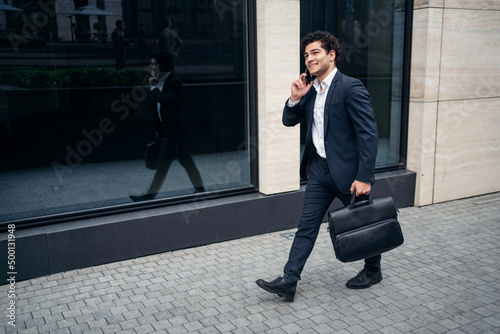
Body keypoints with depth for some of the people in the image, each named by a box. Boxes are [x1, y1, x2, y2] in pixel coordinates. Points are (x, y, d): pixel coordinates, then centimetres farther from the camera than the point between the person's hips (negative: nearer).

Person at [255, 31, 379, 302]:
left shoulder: (351, 88, -15)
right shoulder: (311, 90, 8)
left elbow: (369, 134, -18)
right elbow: (289, 121, 15)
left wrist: (364, 178, -22)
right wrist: (295, 98, -5)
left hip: (347, 170, -6)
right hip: (319, 169, 6)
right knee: (306, 226, 5)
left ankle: (373, 270, 37)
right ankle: (288, 281, 7)